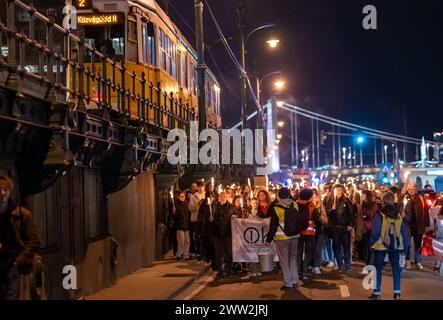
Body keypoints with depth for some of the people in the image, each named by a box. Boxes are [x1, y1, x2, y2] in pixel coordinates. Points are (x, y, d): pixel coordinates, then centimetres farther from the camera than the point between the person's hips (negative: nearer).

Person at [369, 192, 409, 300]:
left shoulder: (379, 215, -12)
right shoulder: (399, 215, -2)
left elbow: (375, 232, -12)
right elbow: (404, 232, 4)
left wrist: (371, 243, 1)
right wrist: (405, 245, 12)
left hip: (381, 245, -3)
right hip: (395, 245, 3)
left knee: (378, 268, 6)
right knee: (396, 268, 12)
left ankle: (377, 292, 7)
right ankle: (397, 292, 9)